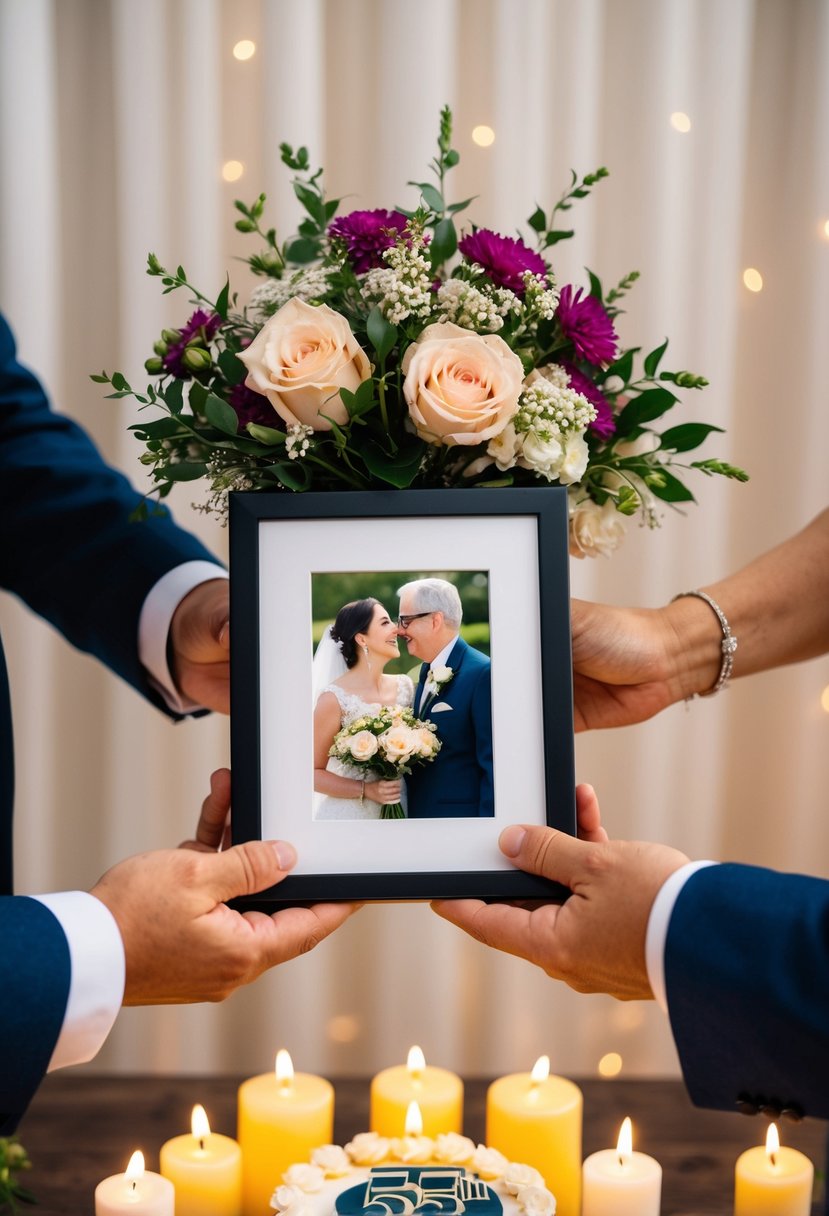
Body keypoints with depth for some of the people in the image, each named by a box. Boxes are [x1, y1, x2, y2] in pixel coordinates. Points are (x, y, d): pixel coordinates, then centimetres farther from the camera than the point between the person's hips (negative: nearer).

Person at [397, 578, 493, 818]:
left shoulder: (482, 673, -16)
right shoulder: (427, 671, 10)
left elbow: (492, 764, -18)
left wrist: (488, 816, -20)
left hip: (460, 815, -8)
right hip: (419, 812, 8)